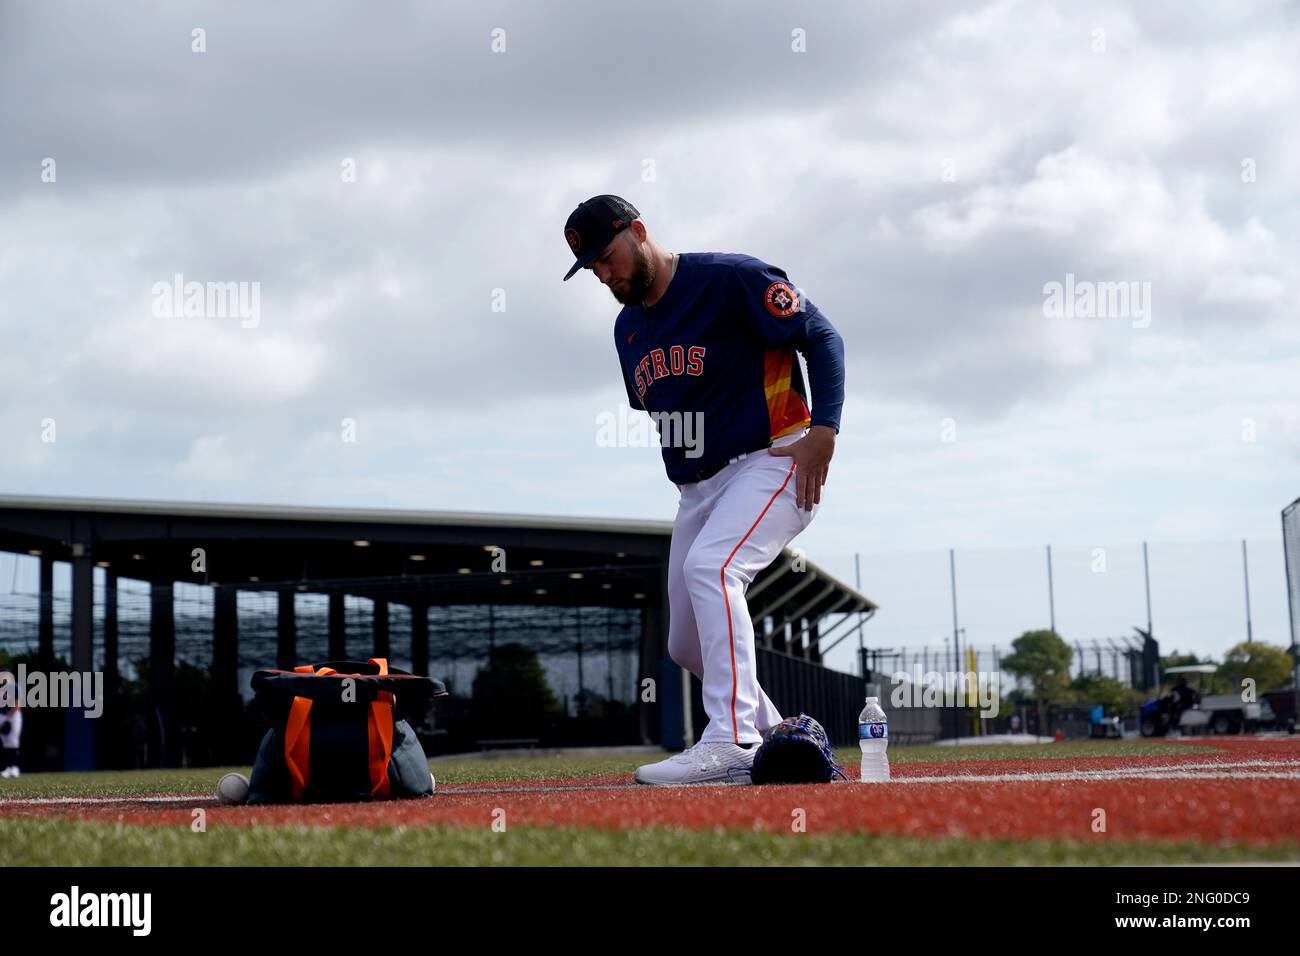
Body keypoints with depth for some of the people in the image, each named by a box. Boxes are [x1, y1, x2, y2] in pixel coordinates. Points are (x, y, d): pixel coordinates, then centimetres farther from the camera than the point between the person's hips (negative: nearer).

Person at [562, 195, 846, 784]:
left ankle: (732, 743, -36)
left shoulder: (730, 279, -11)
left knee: (708, 567, -32)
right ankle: (769, 735, 26)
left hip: (772, 463, -8)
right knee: (687, 645, 7)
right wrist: (686, 471, 13)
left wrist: (823, 429, -23)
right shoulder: (628, 328, 12)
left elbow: (821, 337, -12)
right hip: (697, 489, 8)